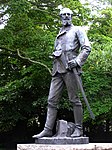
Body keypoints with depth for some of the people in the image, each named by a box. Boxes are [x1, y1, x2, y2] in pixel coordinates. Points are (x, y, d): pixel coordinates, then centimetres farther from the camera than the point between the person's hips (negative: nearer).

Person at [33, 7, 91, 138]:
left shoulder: (77, 30, 9)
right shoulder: (60, 34, 27)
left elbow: (87, 48, -1)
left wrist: (77, 60, -14)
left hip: (69, 68, -6)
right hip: (57, 68, 6)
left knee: (74, 99, -5)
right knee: (52, 100, -1)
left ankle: (78, 129, 1)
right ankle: (48, 130, -2)